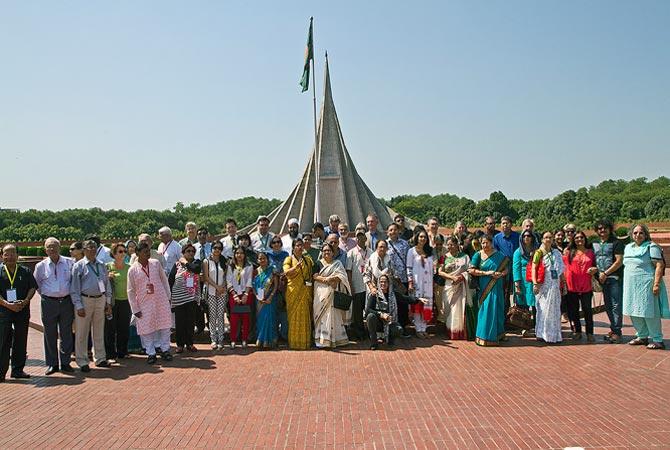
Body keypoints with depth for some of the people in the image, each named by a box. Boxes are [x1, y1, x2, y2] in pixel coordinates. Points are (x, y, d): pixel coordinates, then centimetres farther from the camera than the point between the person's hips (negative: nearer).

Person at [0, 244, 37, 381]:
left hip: (23, 310, 2)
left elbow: (32, 288, 5)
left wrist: (25, 301, -13)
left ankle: (18, 370, 18)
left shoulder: (26, 272, 7)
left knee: (21, 342, 8)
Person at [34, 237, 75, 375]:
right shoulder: (41, 266, 2)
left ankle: (65, 362, 15)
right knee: (50, 335, 5)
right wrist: (45, 294, 11)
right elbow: (36, 284, 14)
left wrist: (72, 294, 8)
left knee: (66, 334, 5)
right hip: (48, 303, 0)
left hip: (66, 301, 0)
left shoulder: (70, 263, 1)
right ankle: (51, 364, 14)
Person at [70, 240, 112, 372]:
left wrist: (108, 302, 9)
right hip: (85, 300, -5)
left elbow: (107, 284, 15)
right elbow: (74, 288, -6)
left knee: (99, 331, 14)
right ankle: (82, 362, 13)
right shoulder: (79, 266, -4)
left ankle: (100, 358, 24)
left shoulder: (101, 265, 10)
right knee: (82, 333, 2)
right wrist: (78, 306, -12)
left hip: (101, 300, 5)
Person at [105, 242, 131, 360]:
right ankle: (110, 353, 12)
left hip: (125, 301, 3)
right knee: (110, 328, 1)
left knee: (124, 328, 10)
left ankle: (122, 352, 22)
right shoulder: (108, 267, -2)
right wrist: (108, 277, -18)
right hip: (113, 301, -3)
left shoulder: (129, 268, 8)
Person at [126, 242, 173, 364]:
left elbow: (164, 280, 9)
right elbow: (130, 291, -1)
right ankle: (151, 353, 18)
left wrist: (168, 297, 8)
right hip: (144, 304, -2)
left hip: (161, 301, 2)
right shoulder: (132, 270, -6)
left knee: (164, 326, 7)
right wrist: (135, 309, -2)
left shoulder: (156, 263, 0)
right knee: (146, 329, 4)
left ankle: (165, 349, 22)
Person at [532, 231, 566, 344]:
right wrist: (535, 283, -16)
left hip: (554, 285, 5)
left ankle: (553, 334, 17)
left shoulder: (556, 253, 12)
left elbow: (561, 270, 16)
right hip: (543, 285, -5)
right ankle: (541, 334, 4)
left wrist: (563, 282, 12)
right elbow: (533, 268, -8)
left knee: (554, 309, 8)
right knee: (543, 309, -3)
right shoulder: (539, 252, -2)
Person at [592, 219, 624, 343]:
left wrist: (605, 273, -12)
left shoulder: (616, 242, -4)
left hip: (615, 278, -6)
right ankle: (613, 329, 19)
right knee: (607, 305, 10)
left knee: (616, 305, -6)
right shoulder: (595, 244, 14)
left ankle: (617, 332, -3)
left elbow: (619, 261, -10)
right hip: (602, 279, 6)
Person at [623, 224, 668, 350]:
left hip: (646, 286, -7)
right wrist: (626, 284, 18)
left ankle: (657, 340, 6)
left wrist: (656, 284, -20)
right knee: (634, 313, 11)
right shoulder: (628, 247, 15)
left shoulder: (651, 247, -7)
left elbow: (660, 265, -13)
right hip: (631, 286, 7)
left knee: (649, 312, -4)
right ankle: (642, 336, 25)